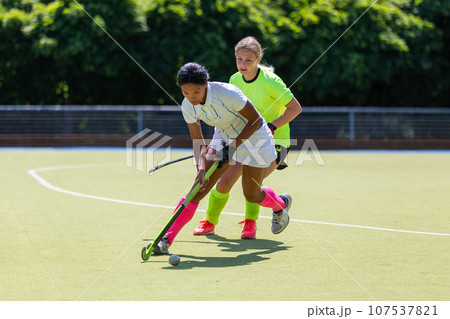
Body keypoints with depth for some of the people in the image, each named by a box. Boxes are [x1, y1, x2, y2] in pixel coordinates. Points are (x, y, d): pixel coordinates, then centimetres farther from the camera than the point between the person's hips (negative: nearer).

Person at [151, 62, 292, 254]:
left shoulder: (227, 94, -34)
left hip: (252, 136, -4)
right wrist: (201, 168, -26)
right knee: (200, 187, -11)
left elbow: (255, 120, -21)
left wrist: (234, 146, -26)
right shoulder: (188, 107, -17)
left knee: (252, 195, 3)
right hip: (224, 137, 4)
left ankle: (281, 204, 40)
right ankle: (166, 239, -16)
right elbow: (197, 141, -9)